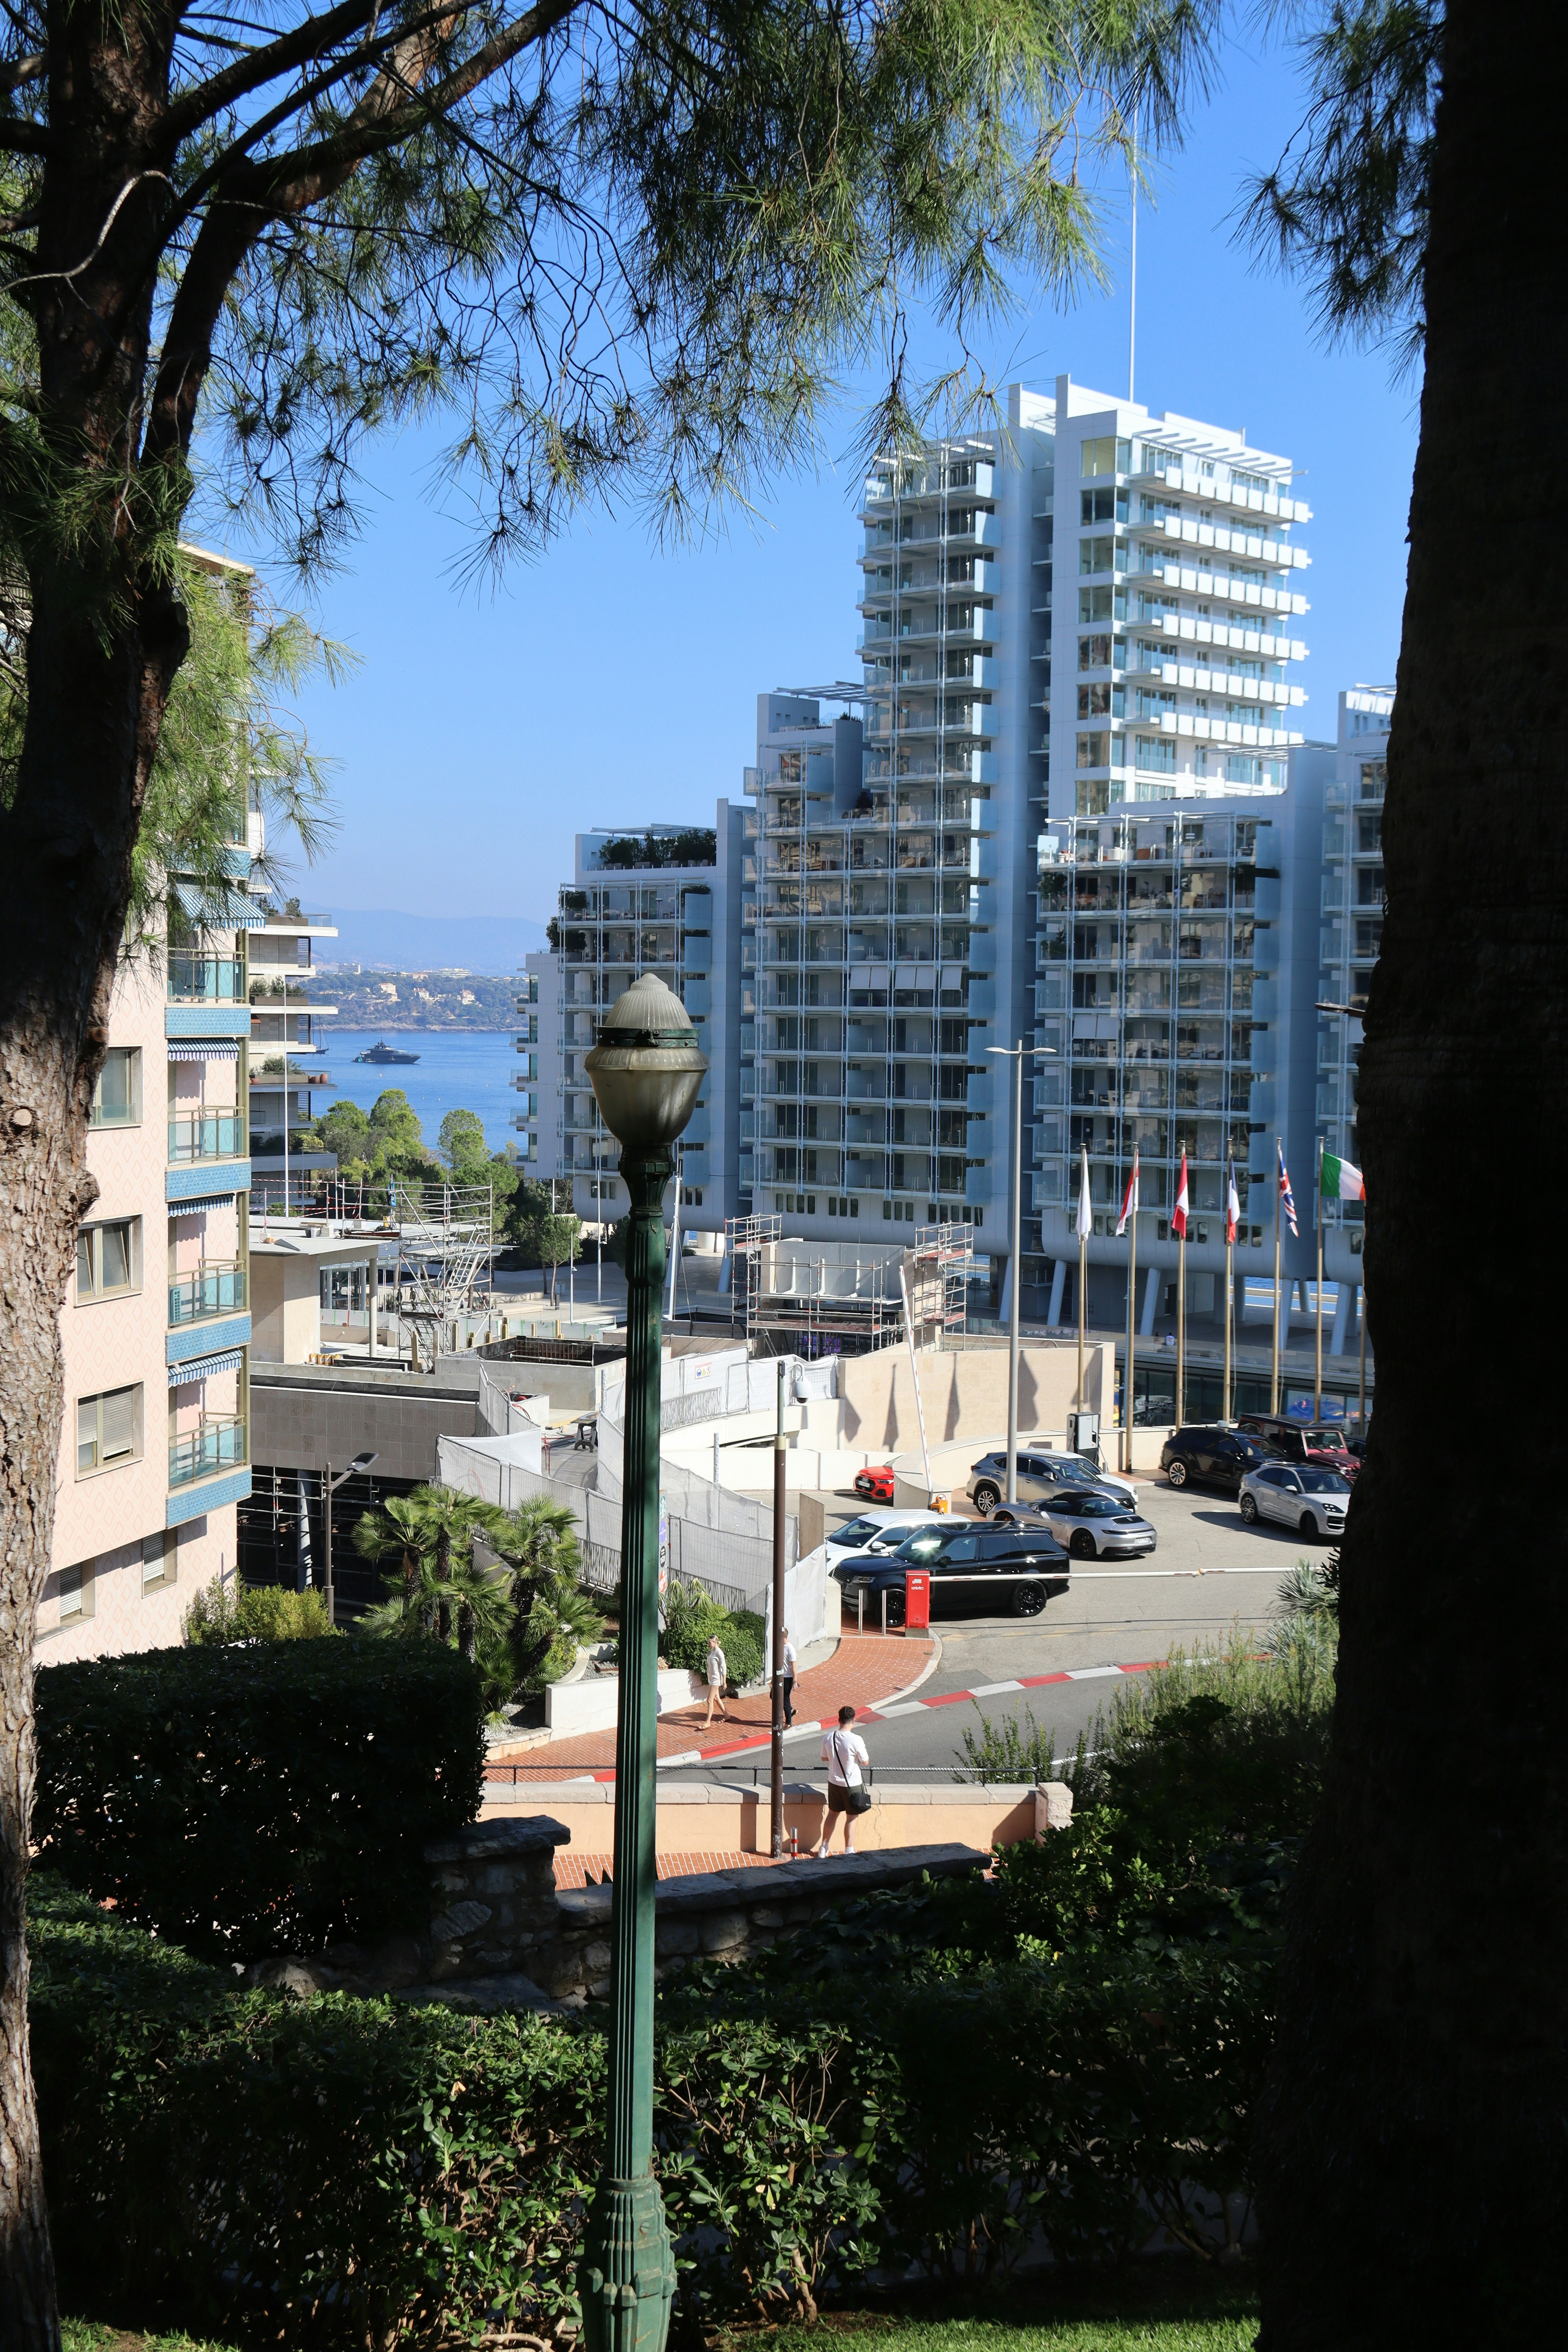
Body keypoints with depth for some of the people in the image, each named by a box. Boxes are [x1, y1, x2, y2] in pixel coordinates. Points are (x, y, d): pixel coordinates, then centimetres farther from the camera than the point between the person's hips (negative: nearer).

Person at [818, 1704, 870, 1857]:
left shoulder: (828, 1738, -9)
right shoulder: (856, 1740, -23)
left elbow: (824, 1758, 7)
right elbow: (866, 1762, -11)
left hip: (834, 1782, 5)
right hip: (852, 1784, -5)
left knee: (832, 1814, 21)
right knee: (851, 1818, 9)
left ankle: (823, 1849, 30)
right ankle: (849, 1852, 12)